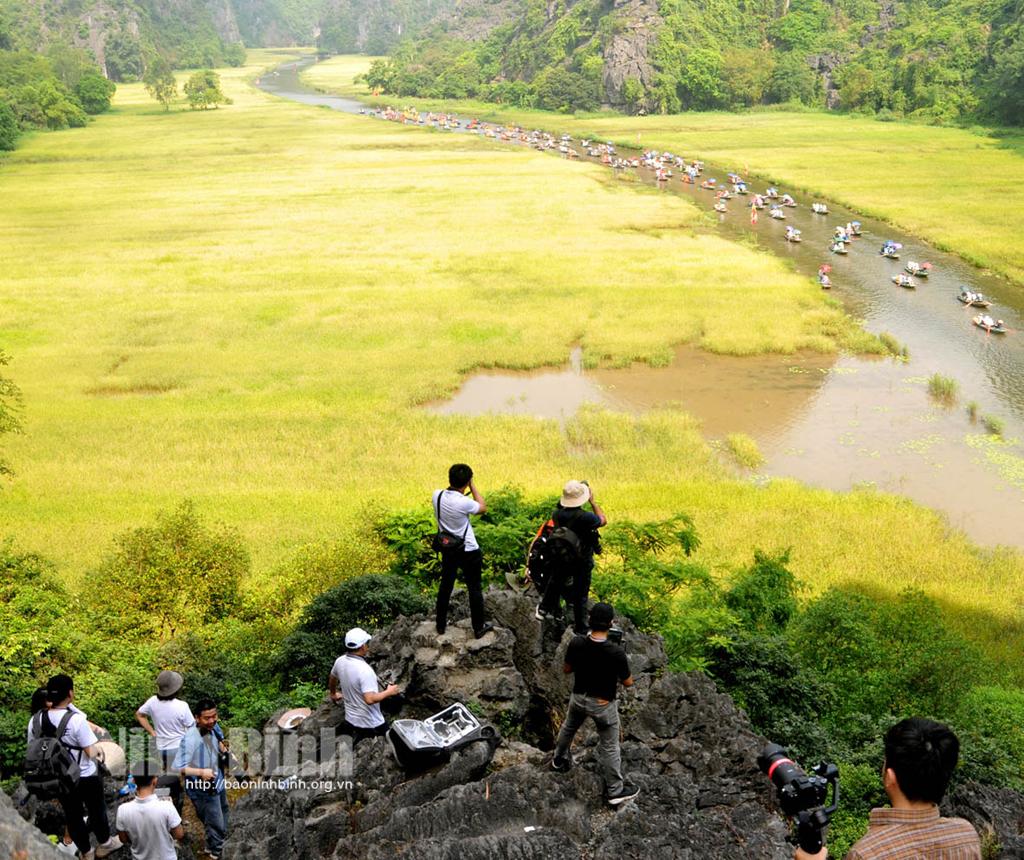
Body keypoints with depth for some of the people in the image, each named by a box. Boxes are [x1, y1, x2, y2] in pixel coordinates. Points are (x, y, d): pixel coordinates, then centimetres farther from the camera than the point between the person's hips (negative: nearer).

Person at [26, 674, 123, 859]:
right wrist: (98, 750, -3)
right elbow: (91, 753, -25)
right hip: (86, 777, -4)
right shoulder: (76, 720, -28)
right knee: (96, 810, 22)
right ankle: (104, 843, 44)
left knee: (72, 814, 23)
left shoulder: (35, 720, -12)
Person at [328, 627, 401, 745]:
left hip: (351, 718, 6)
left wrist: (333, 694, 35)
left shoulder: (340, 661, -5)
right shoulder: (364, 670, -28)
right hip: (372, 724, -6)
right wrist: (389, 692, -18)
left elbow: (332, 678, 16)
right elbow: (370, 699, -33)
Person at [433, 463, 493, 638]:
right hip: (468, 552, -5)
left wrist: (455, 482, 1)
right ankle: (478, 627, 22)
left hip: (448, 549, 5)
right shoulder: (463, 503, -29)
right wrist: (472, 486, -9)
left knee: (445, 586, 19)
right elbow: (483, 508, -9)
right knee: (474, 589, 11)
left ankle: (441, 624, 30)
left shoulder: (437, 495, -13)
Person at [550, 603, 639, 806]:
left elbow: (567, 670, -4)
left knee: (568, 728, 32)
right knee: (609, 747, 14)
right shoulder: (616, 652, -31)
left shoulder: (576, 644, -21)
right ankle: (615, 790, 27)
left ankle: (559, 759, 55)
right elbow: (628, 682, -17)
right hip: (603, 704, -3)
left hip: (578, 698, 3)